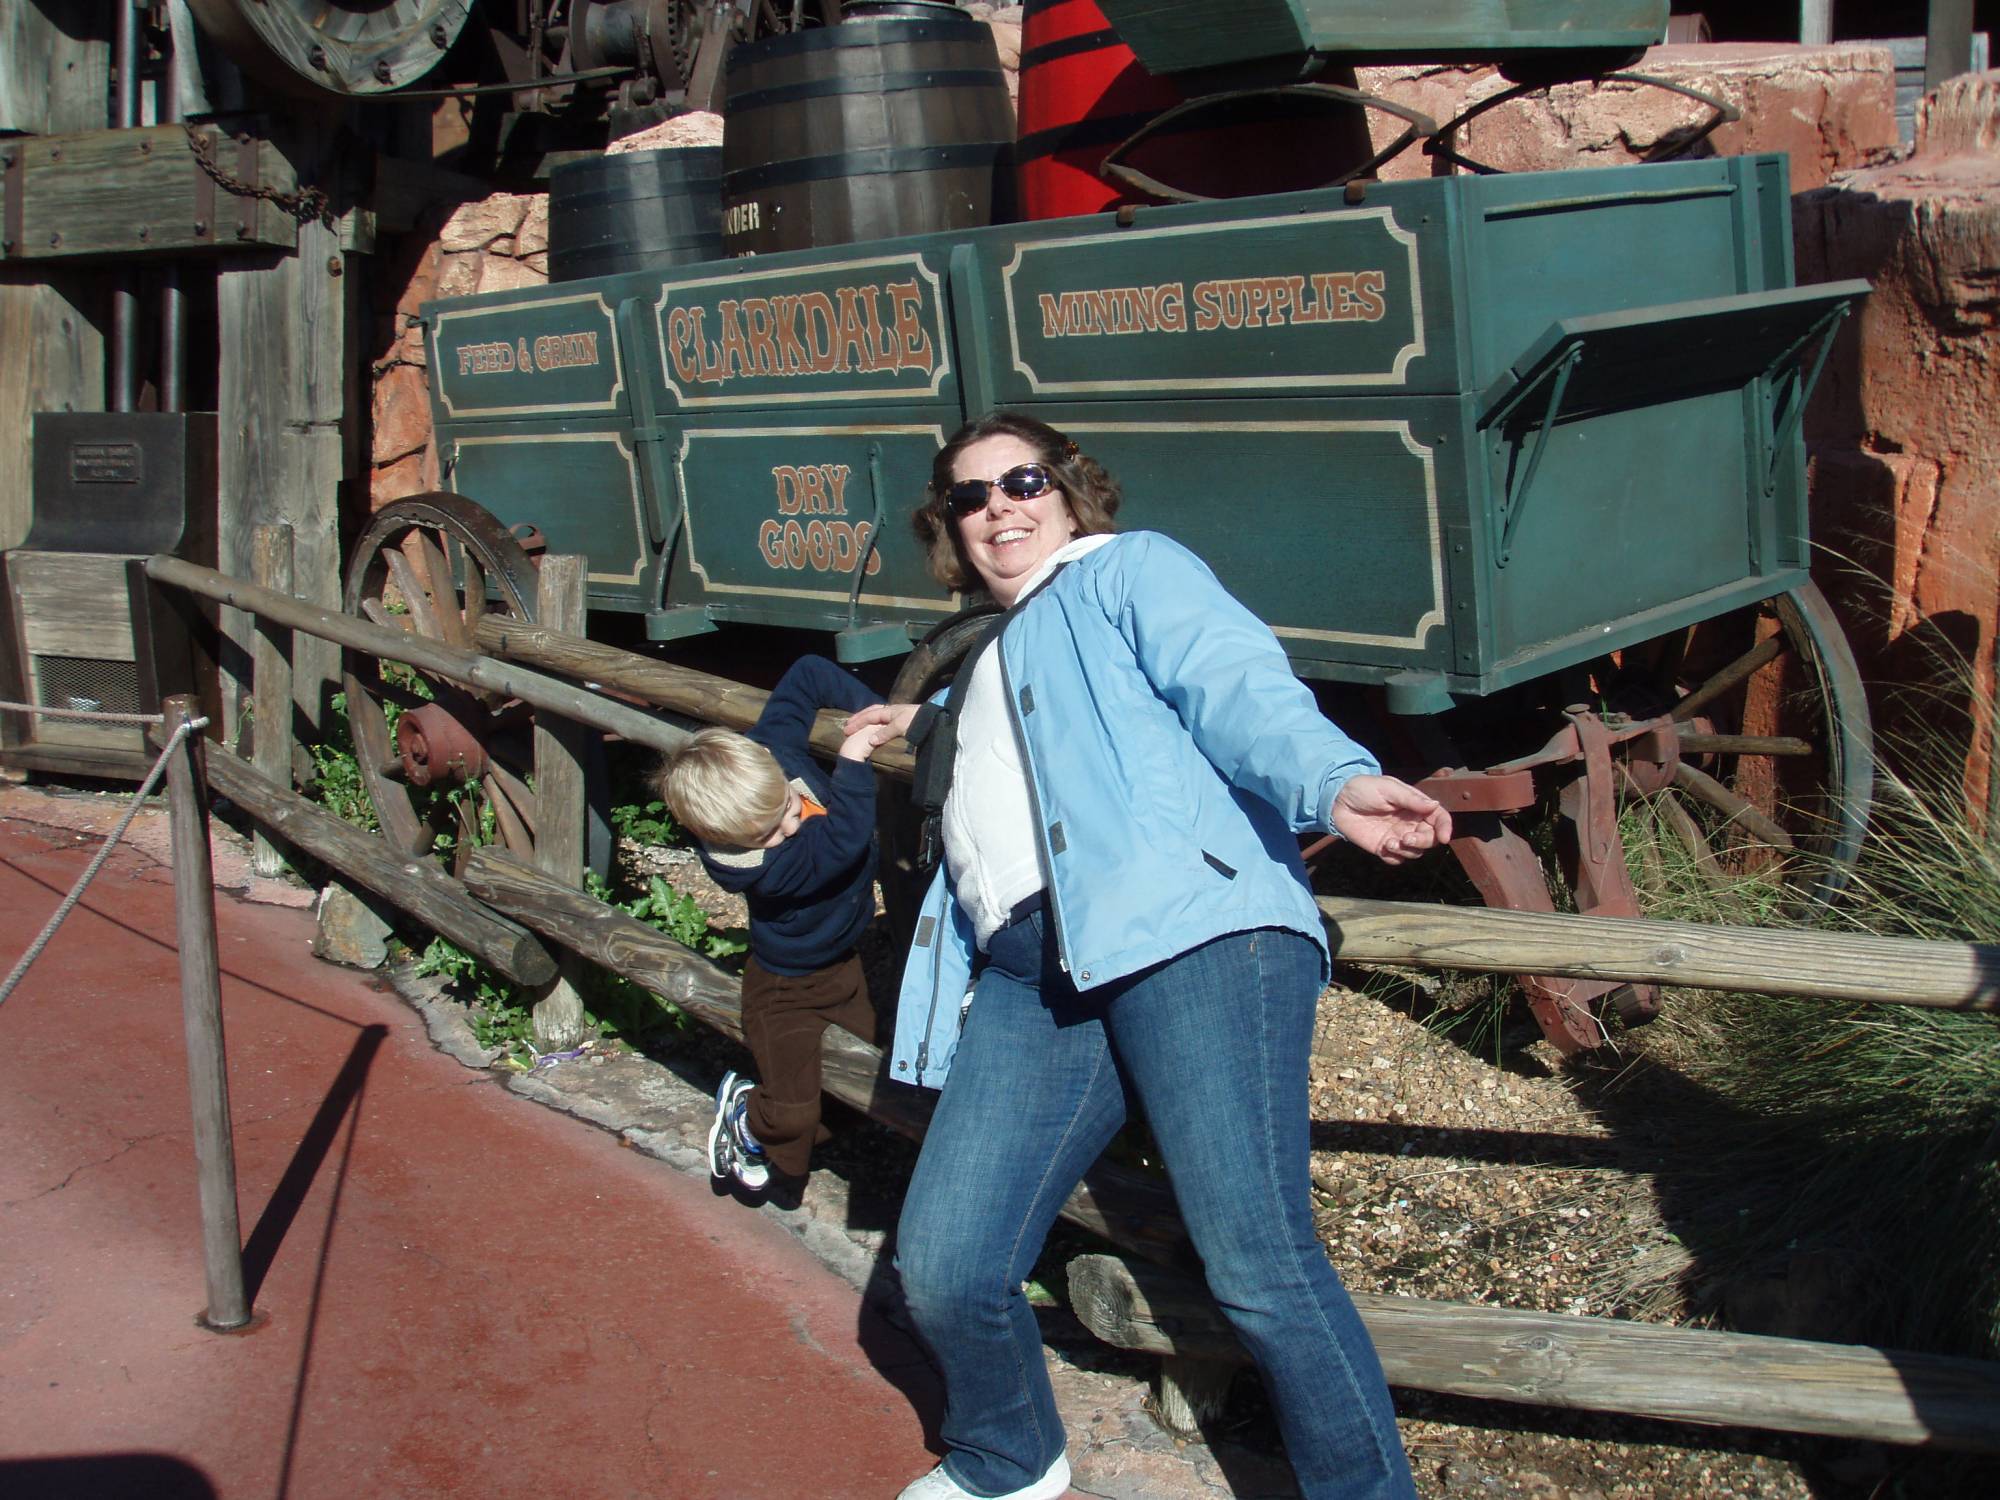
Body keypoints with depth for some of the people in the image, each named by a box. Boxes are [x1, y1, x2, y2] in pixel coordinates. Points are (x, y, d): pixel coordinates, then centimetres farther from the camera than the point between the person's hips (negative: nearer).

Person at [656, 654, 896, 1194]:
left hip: (844, 963, 7)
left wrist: (876, 711, -20)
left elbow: (807, 673, -13)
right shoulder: (762, 866, -41)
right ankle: (742, 1118, 26)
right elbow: (844, 841, -49)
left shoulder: (772, 748, -23)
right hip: (788, 988, -7)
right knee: (792, 1117, -9)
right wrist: (852, 761, -41)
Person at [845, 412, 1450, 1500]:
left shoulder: (1128, 569, 15)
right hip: (1027, 974, 7)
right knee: (940, 1270, -5)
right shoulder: (991, 668, 36)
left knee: (1257, 1265, -17)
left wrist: (1334, 782, -22)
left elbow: (1237, 687, -5)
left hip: (1187, 924, -6)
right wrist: (927, 726, 58)